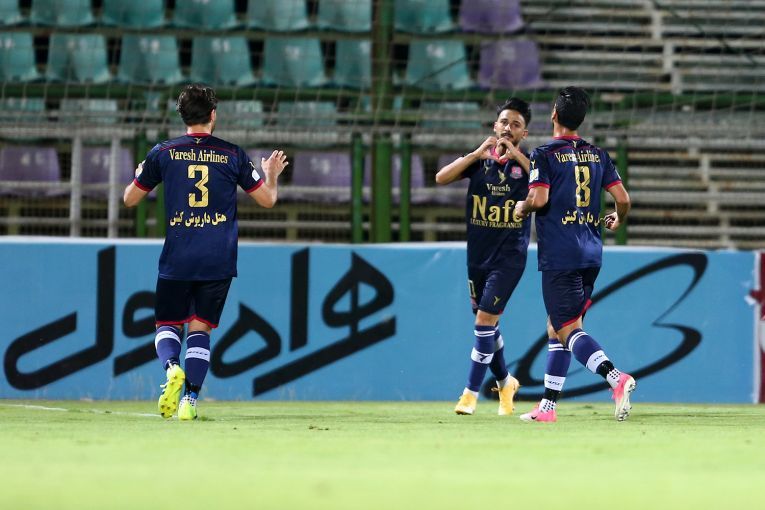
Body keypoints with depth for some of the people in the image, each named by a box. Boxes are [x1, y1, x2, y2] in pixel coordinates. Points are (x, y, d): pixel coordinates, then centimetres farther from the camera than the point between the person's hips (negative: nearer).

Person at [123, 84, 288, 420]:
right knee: (200, 328, 8)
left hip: (177, 260, 0)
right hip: (219, 262, 0)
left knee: (167, 325, 11)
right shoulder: (232, 155, 2)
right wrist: (271, 175, 31)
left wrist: (139, 177, 33)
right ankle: (190, 399, -6)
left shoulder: (163, 153, 1)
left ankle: (172, 367, -21)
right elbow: (267, 199, 10)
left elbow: (130, 199, 11)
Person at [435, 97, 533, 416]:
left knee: (485, 319, -12)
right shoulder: (480, 159, 3)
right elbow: (442, 178, -10)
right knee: (486, 323, 12)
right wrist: (477, 154, -20)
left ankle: (471, 392, -5)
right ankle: (504, 382, 34)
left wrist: (517, 156, -27)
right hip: (478, 254, 4)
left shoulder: (527, 162, -4)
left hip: (510, 255, -4)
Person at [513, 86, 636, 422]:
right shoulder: (598, 155, 10)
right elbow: (623, 198, 7)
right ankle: (547, 407, 16)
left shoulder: (545, 155, -6)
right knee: (556, 328, 15)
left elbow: (539, 198, -18)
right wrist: (618, 219, 29)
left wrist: (522, 208, 5)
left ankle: (616, 378, -34)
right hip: (591, 253, 7)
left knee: (569, 330, -11)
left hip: (559, 254, -7)